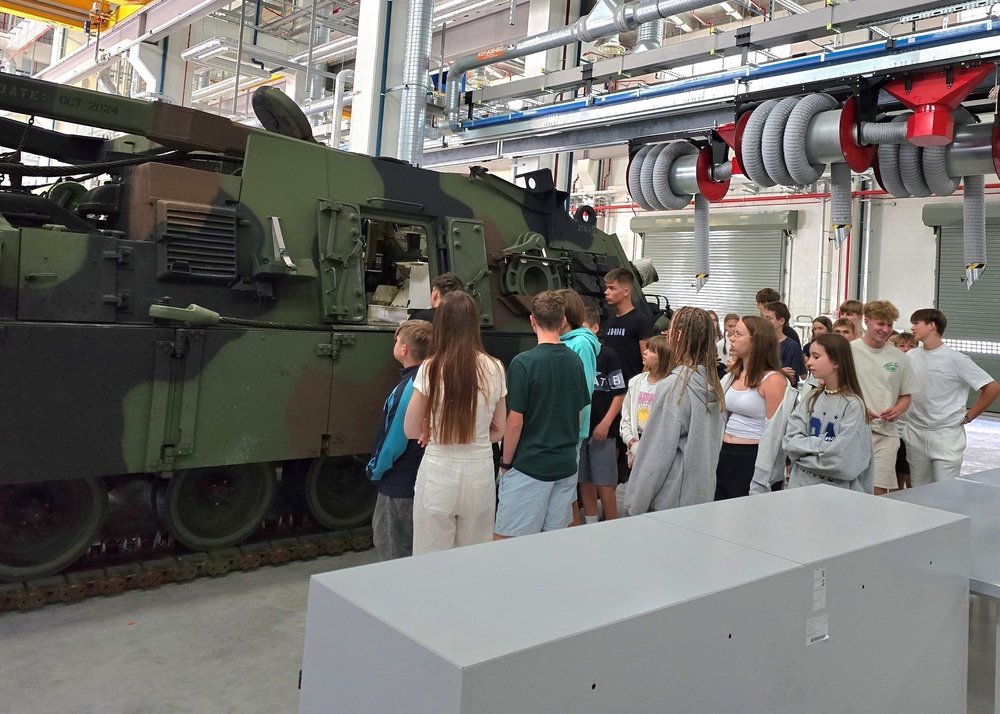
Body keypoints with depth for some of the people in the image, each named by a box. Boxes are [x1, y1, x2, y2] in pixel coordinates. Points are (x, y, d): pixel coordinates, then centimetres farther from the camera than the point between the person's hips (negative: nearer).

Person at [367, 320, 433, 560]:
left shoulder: (408, 388, -24)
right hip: (421, 479, 8)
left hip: (399, 485, -8)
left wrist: (374, 470, -6)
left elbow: (394, 440, -21)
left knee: (391, 550, 7)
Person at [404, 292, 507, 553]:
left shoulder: (431, 368, -10)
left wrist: (437, 430, 8)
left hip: (438, 472, -2)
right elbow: (498, 431, 6)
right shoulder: (494, 368, -3)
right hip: (480, 472, 3)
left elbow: (411, 430, -2)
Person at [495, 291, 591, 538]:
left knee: (505, 539, 3)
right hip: (566, 464, 6)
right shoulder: (575, 361, 3)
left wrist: (505, 462, -1)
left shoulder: (524, 362, -15)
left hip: (528, 466, -6)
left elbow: (515, 422, -14)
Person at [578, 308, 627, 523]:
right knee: (584, 481, 12)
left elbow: (620, 393, -6)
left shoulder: (608, 356, -8)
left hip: (601, 430, -4)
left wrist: (606, 423, -13)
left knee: (604, 483, 1)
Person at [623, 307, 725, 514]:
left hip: (670, 500, -7)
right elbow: (713, 443, 9)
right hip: (702, 496, 7)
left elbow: (657, 453, -17)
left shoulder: (675, 385, -18)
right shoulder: (712, 383, 2)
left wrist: (635, 505, -10)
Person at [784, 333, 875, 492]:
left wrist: (805, 450, -11)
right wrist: (822, 444, -18)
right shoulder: (811, 399, 3)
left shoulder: (853, 405, -14)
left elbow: (841, 460, -21)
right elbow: (790, 442, -6)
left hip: (836, 492, -5)